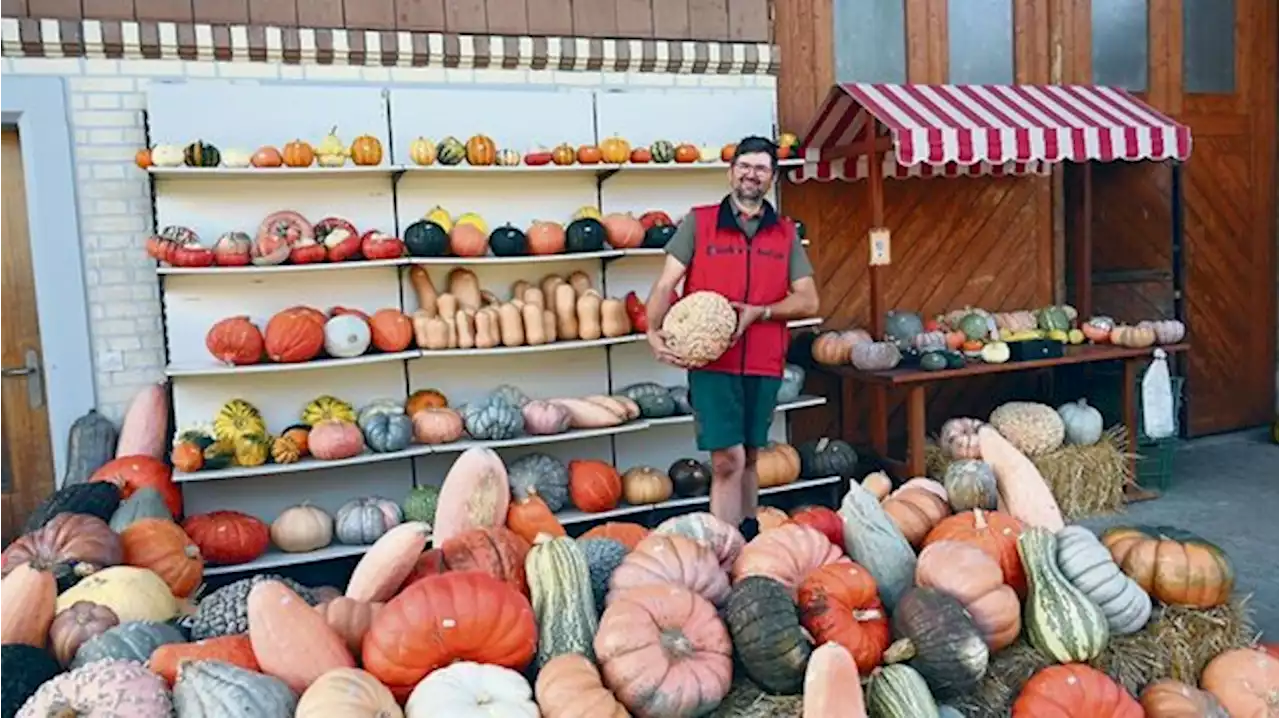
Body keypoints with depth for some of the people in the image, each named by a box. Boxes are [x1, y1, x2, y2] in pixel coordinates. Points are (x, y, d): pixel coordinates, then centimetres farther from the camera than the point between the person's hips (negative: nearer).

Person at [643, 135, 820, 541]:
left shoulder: (786, 233, 10)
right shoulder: (698, 223, 2)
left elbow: (808, 301, 4)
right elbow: (666, 284, -3)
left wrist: (759, 312, -11)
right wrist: (653, 332, -19)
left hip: (764, 364, 3)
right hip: (711, 360, -3)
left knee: (748, 459, 15)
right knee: (728, 460, -8)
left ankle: (749, 540, 31)